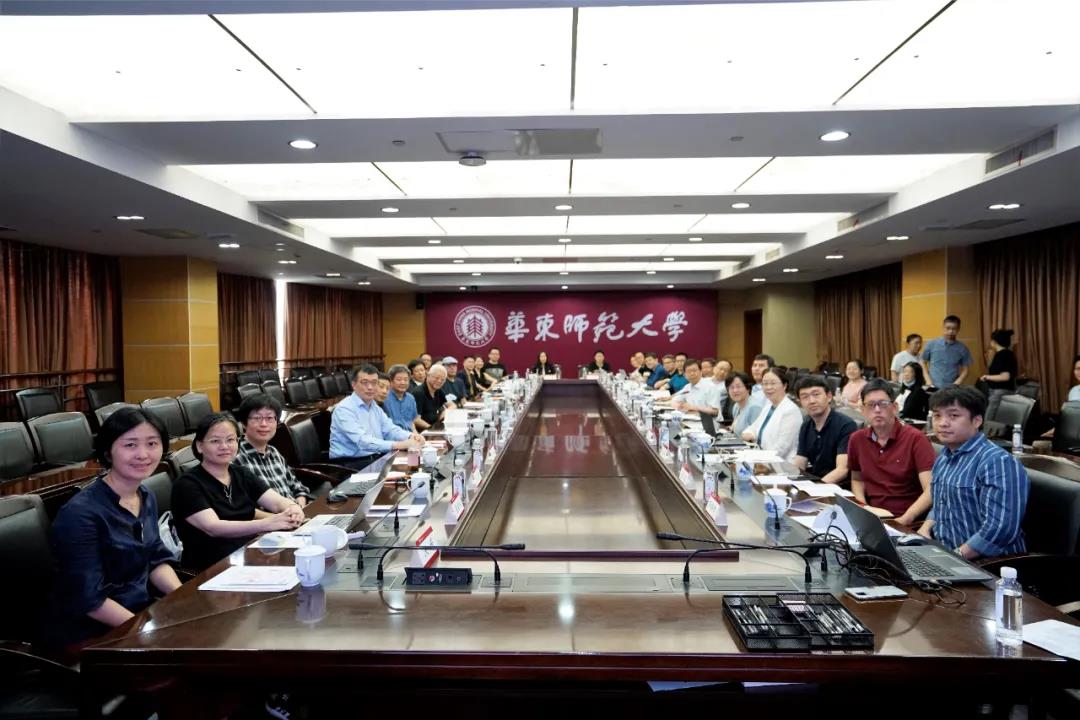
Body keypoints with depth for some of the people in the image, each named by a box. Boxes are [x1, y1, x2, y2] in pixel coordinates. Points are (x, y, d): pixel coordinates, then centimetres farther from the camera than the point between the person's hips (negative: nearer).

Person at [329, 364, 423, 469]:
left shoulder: (375, 408, 15)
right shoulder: (344, 409, -14)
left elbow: (390, 430, 11)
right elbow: (362, 441, -25)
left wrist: (411, 436, -12)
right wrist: (398, 445, -34)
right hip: (351, 465, -8)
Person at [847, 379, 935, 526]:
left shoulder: (915, 439, -7)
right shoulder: (857, 439, 6)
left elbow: (931, 490, -14)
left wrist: (905, 519, -26)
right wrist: (862, 507, 4)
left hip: (910, 523, -4)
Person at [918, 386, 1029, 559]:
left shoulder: (996, 462, -15)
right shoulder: (944, 457, 13)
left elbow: (1000, 528, -23)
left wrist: (957, 557, -21)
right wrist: (925, 529, 7)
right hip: (944, 555, 8)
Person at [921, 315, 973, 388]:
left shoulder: (962, 348, 2)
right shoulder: (931, 344, 1)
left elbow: (965, 369, 7)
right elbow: (923, 363, 10)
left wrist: (957, 383, -8)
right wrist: (928, 380, 0)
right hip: (933, 387, 0)